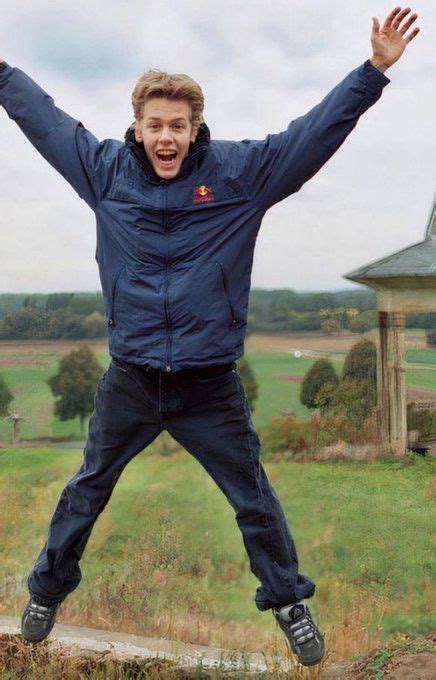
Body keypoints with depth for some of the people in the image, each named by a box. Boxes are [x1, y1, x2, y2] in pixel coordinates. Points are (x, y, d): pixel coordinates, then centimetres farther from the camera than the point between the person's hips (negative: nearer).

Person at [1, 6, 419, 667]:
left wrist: (375, 68, -11)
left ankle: (288, 600, 37)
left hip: (211, 386, -1)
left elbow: (317, 129, -5)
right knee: (85, 491, 19)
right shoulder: (106, 169, -1)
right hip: (129, 380, 2)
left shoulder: (242, 171, -6)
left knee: (254, 500, 14)